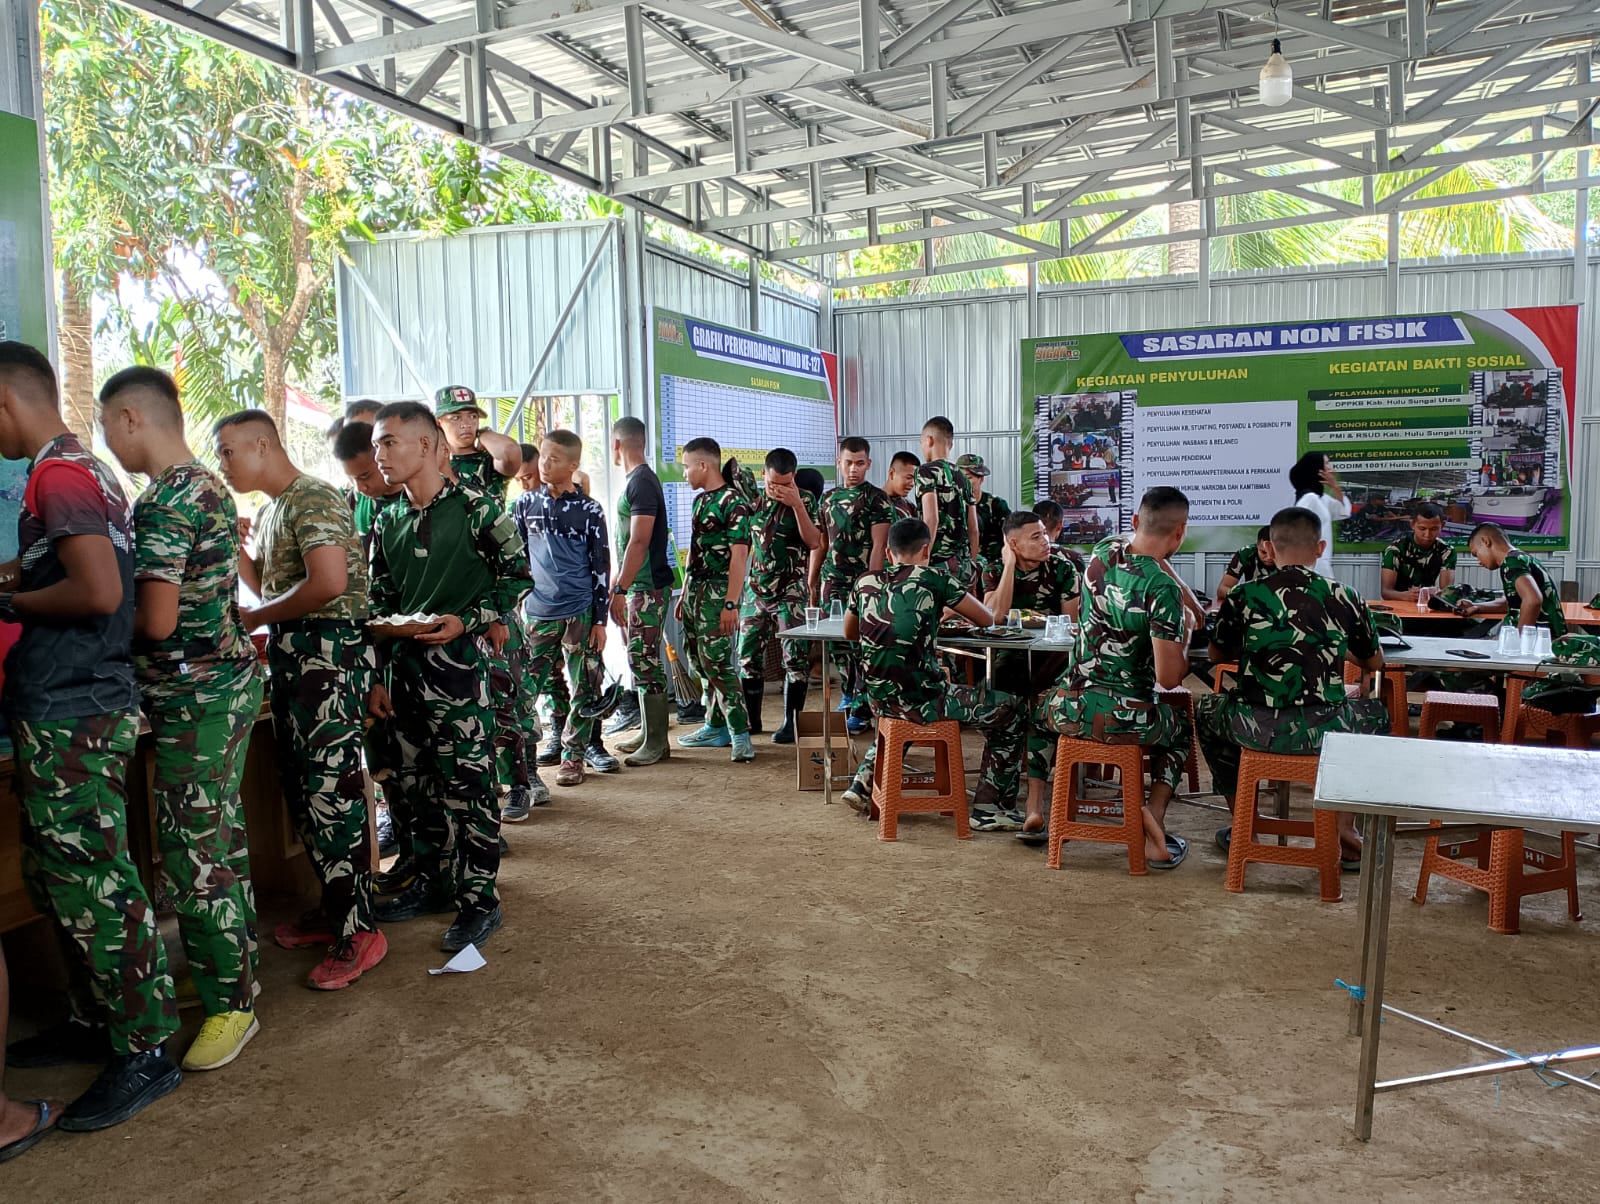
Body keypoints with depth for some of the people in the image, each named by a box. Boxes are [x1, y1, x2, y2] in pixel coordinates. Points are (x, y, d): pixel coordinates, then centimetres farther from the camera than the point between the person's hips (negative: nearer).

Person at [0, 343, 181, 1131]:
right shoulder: (85, 468, 14)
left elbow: (98, 592, -26)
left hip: (70, 717, -10)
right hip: (73, 706, 10)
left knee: (93, 885, -3)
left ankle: (145, 1052, 8)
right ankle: (94, 1020, 31)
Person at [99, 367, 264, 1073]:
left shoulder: (164, 500, -18)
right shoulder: (209, 486, 13)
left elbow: (156, 622, -23)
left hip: (193, 696, -10)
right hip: (227, 679, 10)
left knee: (193, 856, -2)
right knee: (221, 838, 18)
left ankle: (231, 1004, 8)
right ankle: (234, 967, 31)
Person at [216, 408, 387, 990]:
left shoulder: (312, 498, -11)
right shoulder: (273, 509, 20)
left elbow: (328, 583, -23)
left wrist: (253, 618, -11)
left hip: (329, 651, -10)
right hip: (291, 655, 10)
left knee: (330, 789, -10)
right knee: (302, 789, 13)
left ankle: (359, 930, -3)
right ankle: (332, 907, 25)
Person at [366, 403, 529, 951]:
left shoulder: (472, 507, -7)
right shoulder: (388, 524, 12)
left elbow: (518, 575, -5)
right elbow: (380, 606, 15)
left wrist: (466, 621, -16)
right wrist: (377, 678, 11)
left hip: (457, 663, -7)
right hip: (404, 666, 7)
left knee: (467, 785, -3)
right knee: (416, 783, 14)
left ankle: (479, 901, 7)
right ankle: (434, 882, 30)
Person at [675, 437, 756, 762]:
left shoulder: (733, 502, -13)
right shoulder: (701, 500, 15)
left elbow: (739, 555, -18)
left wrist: (731, 603, -23)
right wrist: (684, 593, 20)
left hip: (717, 591, -9)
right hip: (695, 589, 9)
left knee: (717, 662, -11)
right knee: (699, 660, 13)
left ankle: (740, 734, -7)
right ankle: (715, 726, 23)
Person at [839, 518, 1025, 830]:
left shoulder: (866, 583, 10)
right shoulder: (934, 578, -3)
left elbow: (849, 632, 26)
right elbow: (987, 618, 6)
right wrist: (950, 609, 25)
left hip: (879, 699, 6)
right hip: (921, 699, -6)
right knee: (1010, 712, 11)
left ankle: (863, 784, 33)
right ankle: (985, 810, 10)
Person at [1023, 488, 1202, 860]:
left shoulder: (1104, 550, 1)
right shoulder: (1163, 589, -17)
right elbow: (1169, 678, -17)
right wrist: (1186, 630, 0)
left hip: (1072, 708, 4)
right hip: (1128, 719, -4)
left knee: (1040, 708, 39)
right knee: (1181, 728, 31)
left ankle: (1034, 806, 24)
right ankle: (1153, 817, 8)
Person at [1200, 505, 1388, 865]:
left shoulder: (1244, 596, -1)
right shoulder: (1345, 598, 2)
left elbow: (1217, 654, 15)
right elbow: (1374, 664, 18)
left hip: (1255, 729, -1)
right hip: (1325, 729, 1)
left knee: (1208, 710, 33)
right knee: (1375, 714, 34)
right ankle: (1344, 831, 30)